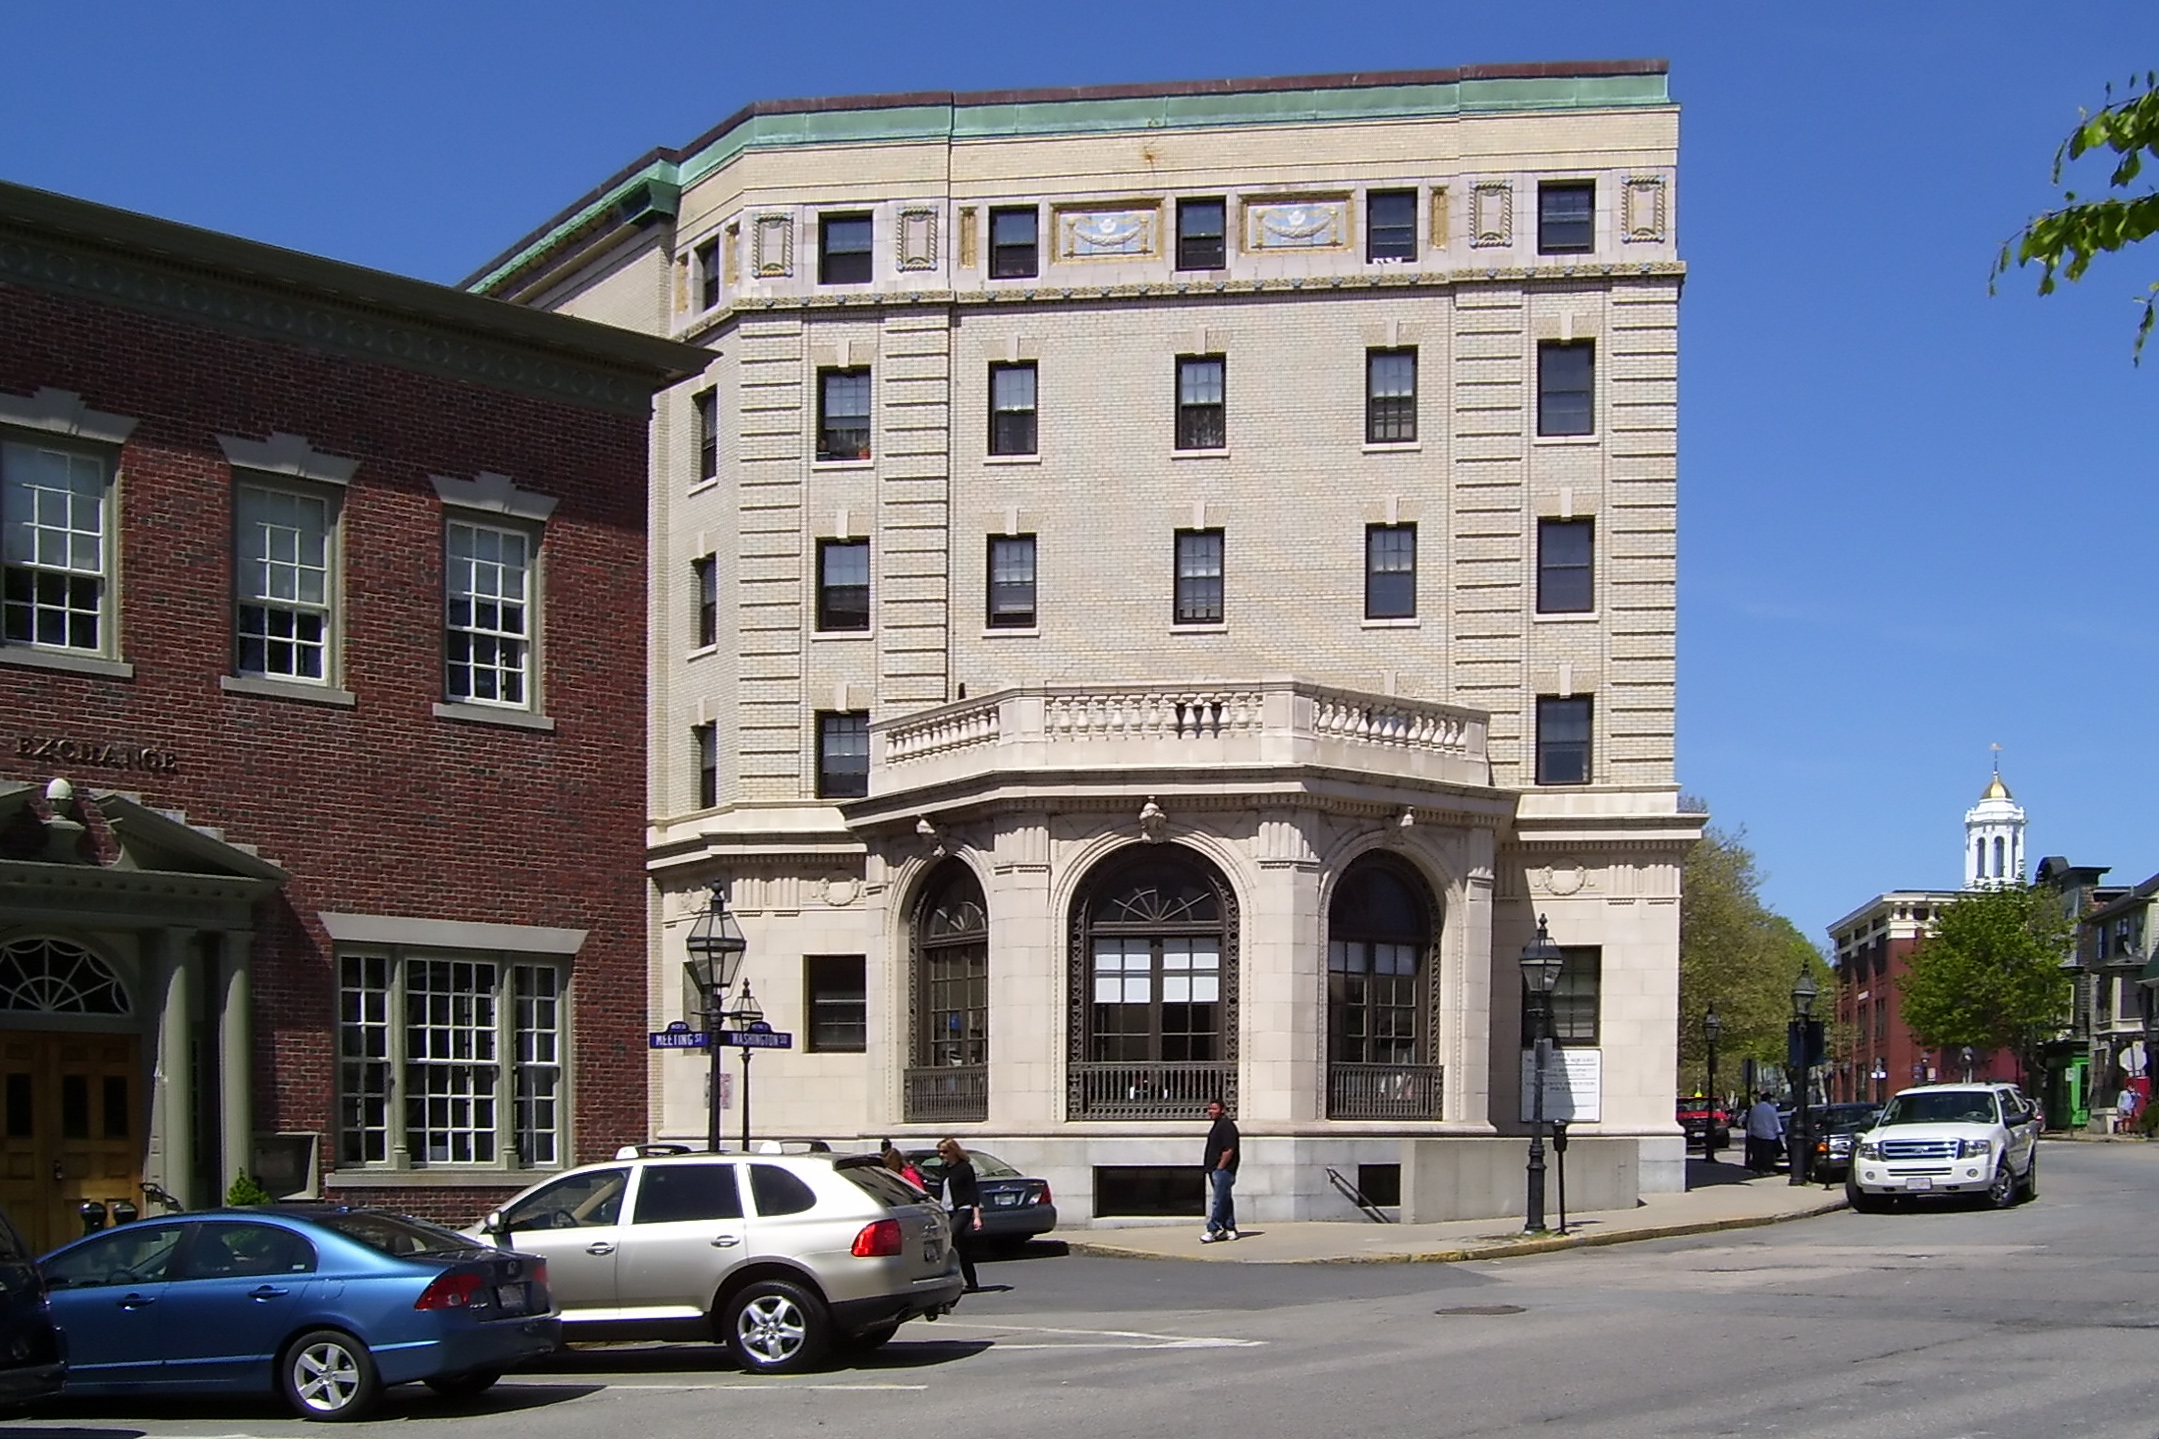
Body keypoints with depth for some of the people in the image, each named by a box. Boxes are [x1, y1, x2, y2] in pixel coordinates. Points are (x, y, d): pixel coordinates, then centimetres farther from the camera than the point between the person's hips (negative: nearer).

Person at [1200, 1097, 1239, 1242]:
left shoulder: (1227, 1125, -13)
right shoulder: (1217, 1125, 18)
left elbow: (1229, 1150, -19)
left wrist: (1220, 1167, -18)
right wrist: (1211, 1168, 16)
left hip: (1223, 1170, -11)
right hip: (1215, 1170, 11)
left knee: (1219, 1200, -10)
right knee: (1225, 1200, 13)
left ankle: (1212, 1230, -12)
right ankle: (1230, 1229, 18)